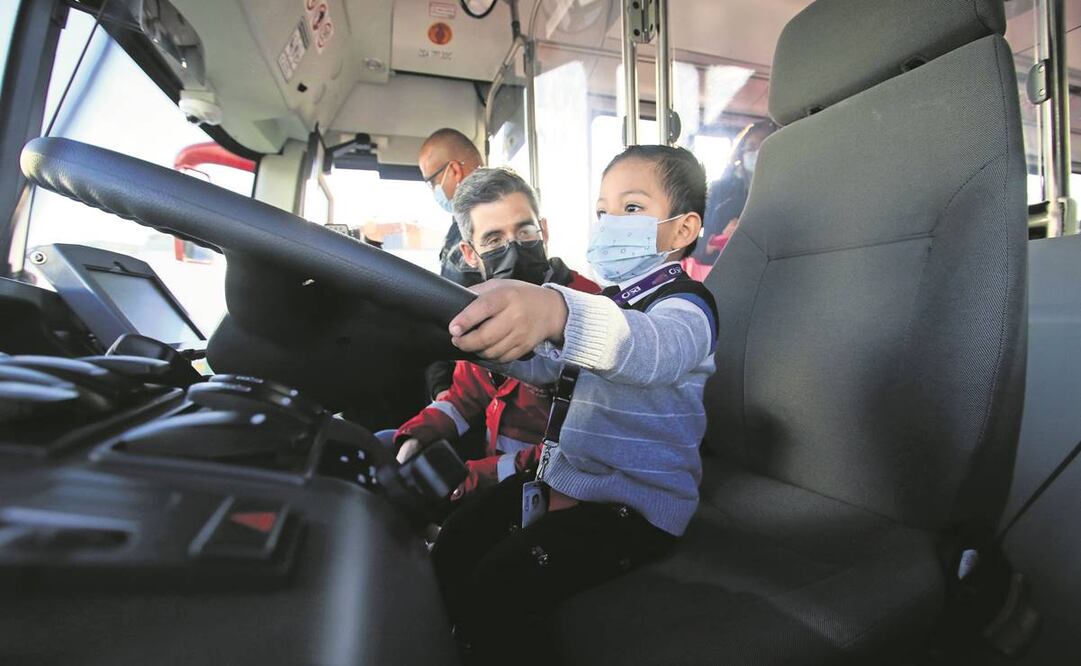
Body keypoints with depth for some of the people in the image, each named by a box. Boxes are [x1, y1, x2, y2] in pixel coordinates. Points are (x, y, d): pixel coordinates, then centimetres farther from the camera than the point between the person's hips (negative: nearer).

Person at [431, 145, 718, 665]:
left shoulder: (684, 305, -14)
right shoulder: (605, 302, 15)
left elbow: (654, 348, -40)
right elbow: (544, 365, 19)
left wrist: (557, 312, -60)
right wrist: (483, 331, 0)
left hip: (632, 506, -8)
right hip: (562, 479, 9)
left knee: (495, 589, -21)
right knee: (454, 543, 8)